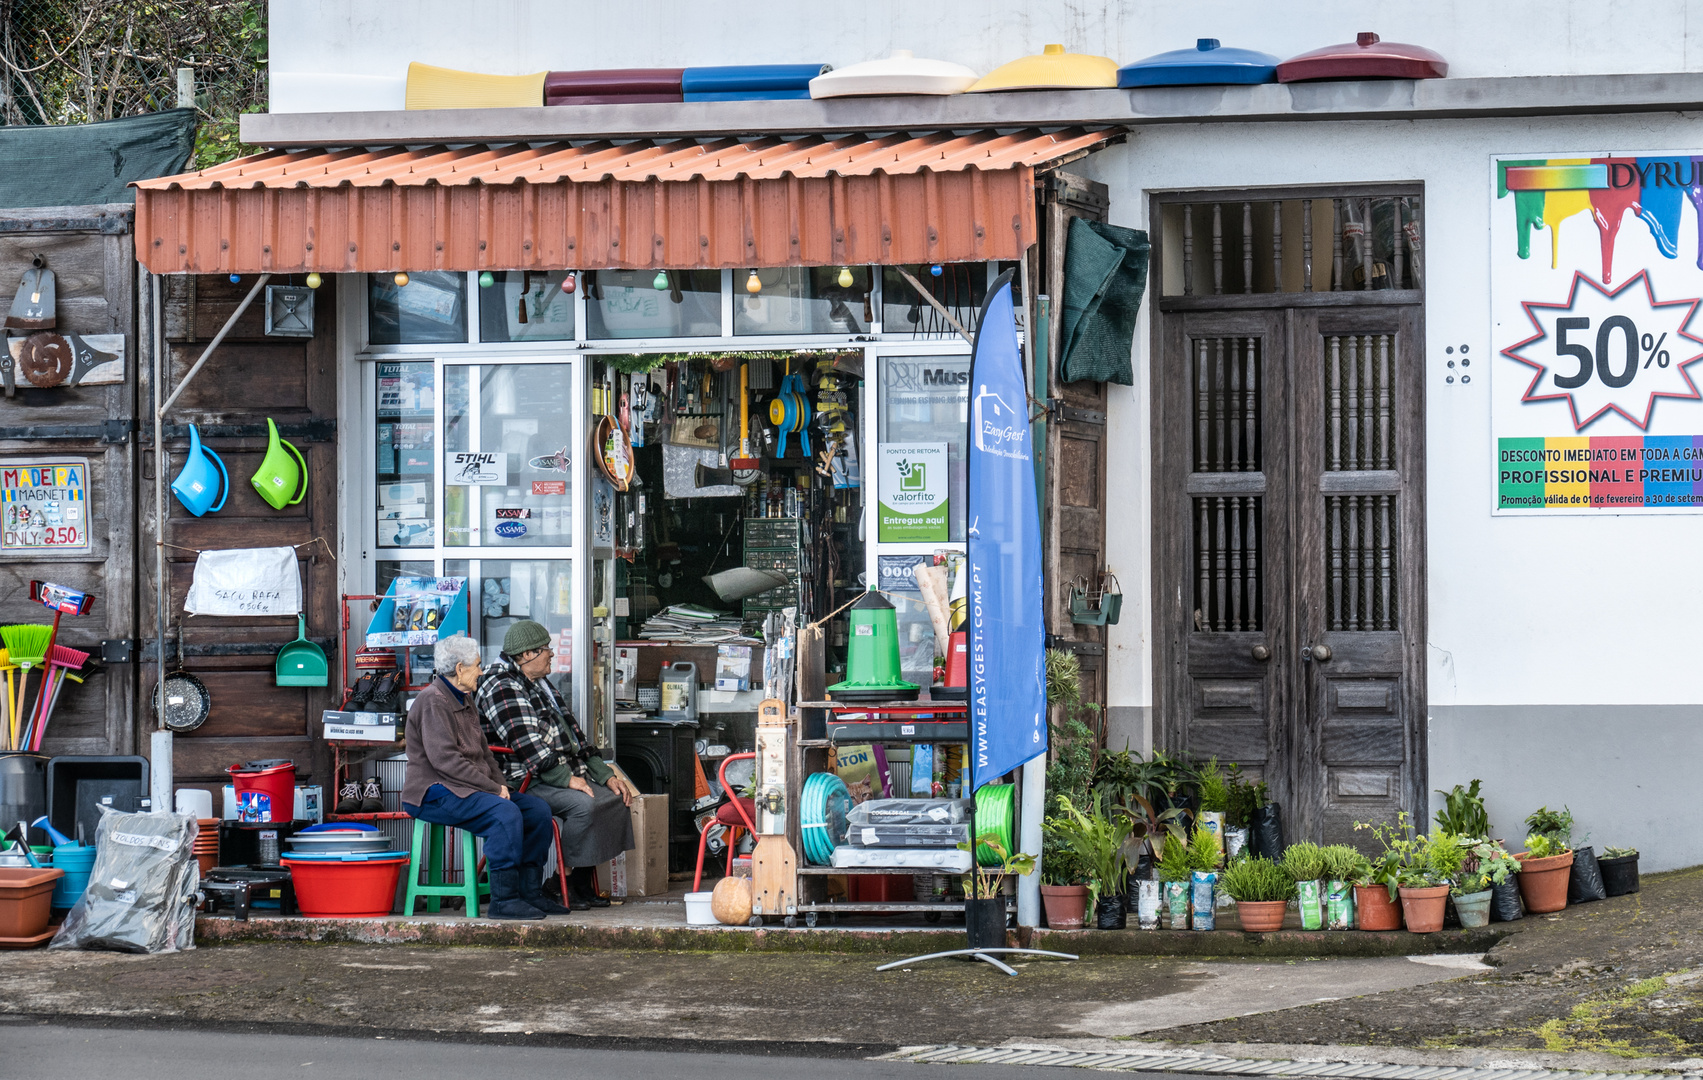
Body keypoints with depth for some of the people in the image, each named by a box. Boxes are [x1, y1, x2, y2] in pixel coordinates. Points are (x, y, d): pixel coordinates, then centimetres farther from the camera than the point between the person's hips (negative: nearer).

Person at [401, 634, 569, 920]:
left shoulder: (464, 699, 19)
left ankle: (531, 893, 2)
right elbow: (445, 759, -22)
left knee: (538, 810, -1)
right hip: (434, 794, -10)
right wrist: (493, 788, -19)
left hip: (467, 789, 10)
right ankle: (503, 900, -30)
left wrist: (500, 785, 6)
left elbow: (482, 751, 25)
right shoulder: (433, 701, -14)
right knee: (505, 813, -32)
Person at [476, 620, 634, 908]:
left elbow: (572, 733, 23)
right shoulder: (502, 688, -11)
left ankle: (585, 883, -4)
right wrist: (567, 779, -25)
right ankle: (574, 886, -20)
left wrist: (606, 775, 13)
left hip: (567, 773, 10)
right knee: (583, 804, -31)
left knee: (615, 796, -5)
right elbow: (526, 744, -21)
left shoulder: (541, 685, 22)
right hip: (525, 782, -10)